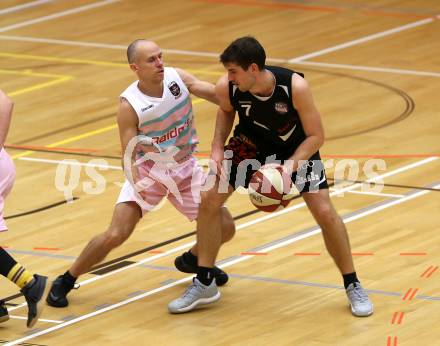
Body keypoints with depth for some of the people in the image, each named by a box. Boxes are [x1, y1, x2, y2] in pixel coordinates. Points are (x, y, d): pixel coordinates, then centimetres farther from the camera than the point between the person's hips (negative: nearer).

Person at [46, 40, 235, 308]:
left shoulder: (177, 77, -13)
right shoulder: (130, 105, -22)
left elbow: (216, 94, -13)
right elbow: (129, 155, -20)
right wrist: (137, 183, -38)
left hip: (185, 168, 4)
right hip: (147, 170, -4)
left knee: (225, 229, 1)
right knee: (115, 235, -17)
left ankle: (192, 260, 34)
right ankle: (65, 281, 3)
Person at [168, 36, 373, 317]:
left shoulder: (295, 86, -37)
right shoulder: (227, 87, -27)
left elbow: (316, 136, -25)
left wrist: (290, 166, -38)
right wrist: (218, 148, -12)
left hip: (297, 148, -3)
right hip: (251, 143, 3)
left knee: (325, 212, -13)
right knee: (209, 200, -8)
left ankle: (353, 286, 7)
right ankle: (204, 284, 7)